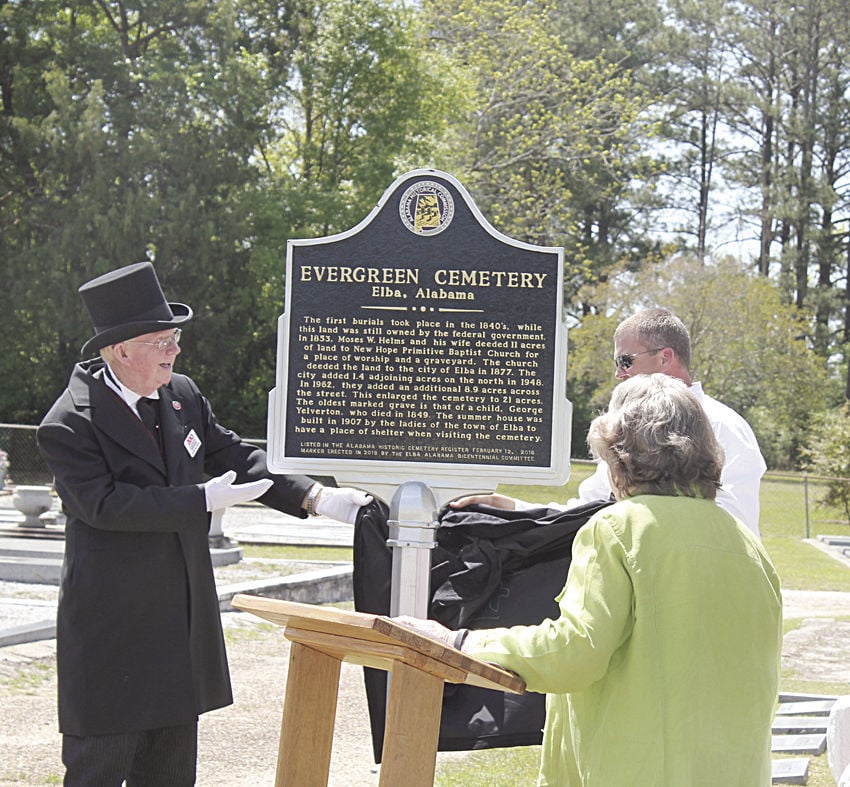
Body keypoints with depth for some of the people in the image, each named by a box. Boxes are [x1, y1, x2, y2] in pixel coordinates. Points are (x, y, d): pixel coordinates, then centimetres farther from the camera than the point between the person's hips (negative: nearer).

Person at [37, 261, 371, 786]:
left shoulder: (182, 396, 6)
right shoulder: (69, 425, -15)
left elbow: (234, 458, 11)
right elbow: (106, 503, -24)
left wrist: (313, 496, 0)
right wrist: (202, 501, -23)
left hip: (183, 613, 7)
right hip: (112, 620, -7)